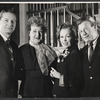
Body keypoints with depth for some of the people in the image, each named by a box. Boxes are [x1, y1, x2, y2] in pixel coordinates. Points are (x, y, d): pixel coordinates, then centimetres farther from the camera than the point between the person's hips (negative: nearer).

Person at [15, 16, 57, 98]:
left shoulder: (49, 50, 6)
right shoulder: (22, 50, -2)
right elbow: (18, 74, -7)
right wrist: (42, 73, -8)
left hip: (46, 92, 2)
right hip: (27, 92, -2)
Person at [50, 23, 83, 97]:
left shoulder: (74, 54, -18)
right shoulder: (63, 54, 7)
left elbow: (78, 80, -23)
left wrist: (60, 76, -18)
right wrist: (54, 74, -2)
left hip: (69, 94, -8)